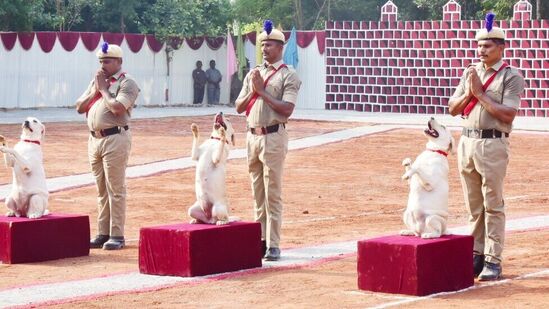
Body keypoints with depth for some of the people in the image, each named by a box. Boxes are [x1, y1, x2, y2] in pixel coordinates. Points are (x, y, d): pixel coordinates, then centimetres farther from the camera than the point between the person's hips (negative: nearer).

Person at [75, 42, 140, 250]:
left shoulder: (127, 83, -5)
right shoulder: (96, 81, 18)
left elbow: (117, 108, -21)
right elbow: (80, 108, 13)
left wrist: (103, 89, -8)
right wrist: (95, 89, 2)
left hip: (115, 139, -8)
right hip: (95, 139, 8)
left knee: (115, 190, -6)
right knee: (101, 190, 11)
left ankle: (117, 235, -4)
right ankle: (103, 233, 16)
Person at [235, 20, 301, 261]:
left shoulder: (288, 76, -4)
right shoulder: (253, 74, 15)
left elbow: (287, 109, -16)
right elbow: (239, 107, 13)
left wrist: (262, 91, -13)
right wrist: (252, 91, -4)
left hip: (273, 137, -6)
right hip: (253, 136, 7)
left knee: (273, 193, -6)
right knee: (257, 192, 11)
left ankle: (273, 245, -5)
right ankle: (260, 240, 18)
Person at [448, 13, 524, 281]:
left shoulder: (511, 77, -4)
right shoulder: (470, 73, 15)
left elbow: (507, 114, -15)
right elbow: (453, 109, 13)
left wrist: (480, 93, -12)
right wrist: (469, 92, -5)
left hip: (493, 144, -6)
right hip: (467, 141, 6)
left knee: (493, 205, -4)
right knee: (473, 206, 10)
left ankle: (493, 261, -2)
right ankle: (476, 256, 17)